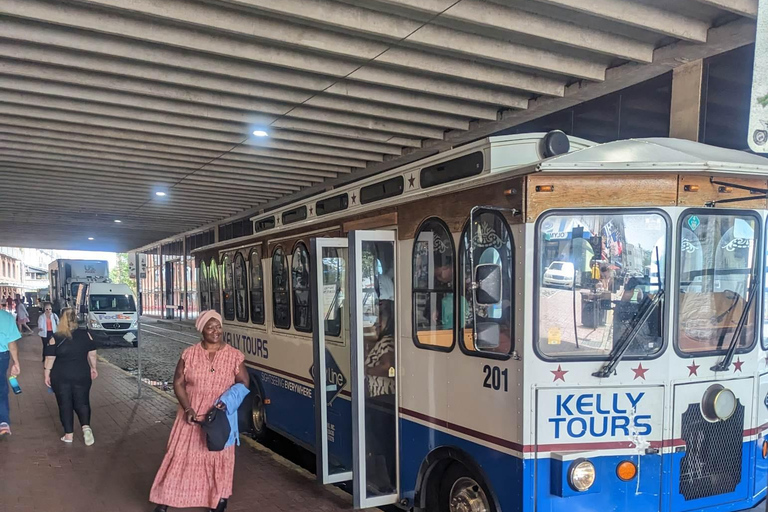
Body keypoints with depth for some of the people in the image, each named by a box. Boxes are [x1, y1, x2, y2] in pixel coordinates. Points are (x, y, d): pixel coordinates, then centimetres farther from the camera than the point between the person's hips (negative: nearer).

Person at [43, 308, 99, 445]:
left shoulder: (55, 338, -8)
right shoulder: (85, 335, -3)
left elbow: (50, 358, -7)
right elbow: (92, 353, 4)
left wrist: (47, 374, 3)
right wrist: (93, 367, 16)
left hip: (61, 376, -1)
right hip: (81, 375, 1)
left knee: (65, 404, 10)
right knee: (82, 402, 10)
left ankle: (69, 434, 13)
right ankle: (86, 426, -13)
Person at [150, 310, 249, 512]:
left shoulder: (234, 356, -6)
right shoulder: (189, 354, -5)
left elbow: (243, 383, 0)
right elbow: (178, 383, -2)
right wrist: (188, 409, -13)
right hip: (192, 415, 0)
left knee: (219, 457, 9)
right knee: (181, 455, 7)